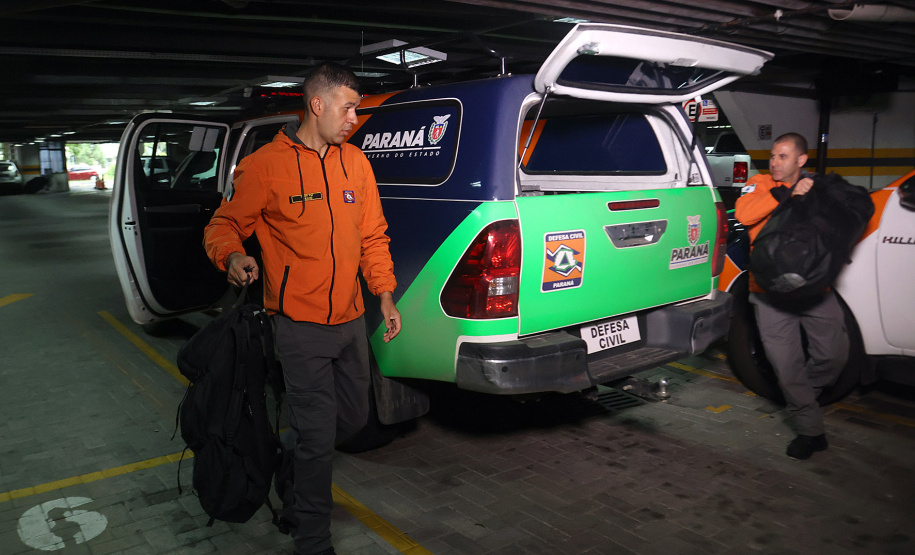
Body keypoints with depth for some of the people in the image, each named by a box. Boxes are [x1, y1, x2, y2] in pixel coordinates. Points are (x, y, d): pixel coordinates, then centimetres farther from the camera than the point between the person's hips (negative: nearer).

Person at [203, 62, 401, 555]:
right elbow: (223, 226, -2)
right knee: (318, 436, -1)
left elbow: (372, 235, 12)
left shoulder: (355, 162, 7)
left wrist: (385, 295, 7)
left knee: (353, 419, 19)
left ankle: (300, 467, 49)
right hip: (302, 328, -6)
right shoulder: (265, 166, -9)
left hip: (351, 319, 6)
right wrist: (232, 256, -25)